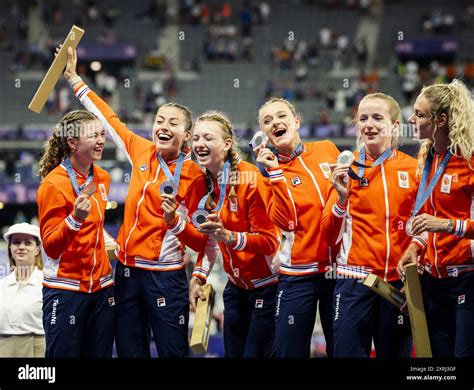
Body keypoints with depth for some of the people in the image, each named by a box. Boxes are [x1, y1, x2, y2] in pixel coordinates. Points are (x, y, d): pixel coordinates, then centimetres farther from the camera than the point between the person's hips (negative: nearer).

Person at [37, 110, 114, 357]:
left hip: (100, 286, 6)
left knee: (100, 354, 7)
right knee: (64, 354, -2)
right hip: (65, 289, -6)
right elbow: (51, 247, -16)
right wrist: (75, 219, -30)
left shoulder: (102, 178, 8)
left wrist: (106, 240, 10)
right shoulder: (54, 184, -13)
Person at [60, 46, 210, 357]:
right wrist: (74, 78, 21)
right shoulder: (141, 152, 5)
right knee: (129, 351, 11)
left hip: (166, 275, -5)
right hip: (127, 269, 6)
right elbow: (108, 117, 16)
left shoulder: (194, 176, -9)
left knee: (173, 352, -4)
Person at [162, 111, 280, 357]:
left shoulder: (250, 178, -19)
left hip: (267, 287, -7)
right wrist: (173, 220, -8)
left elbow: (269, 241, -22)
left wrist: (228, 237, -35)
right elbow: (204, 241, 7)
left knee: (255, 354, -6)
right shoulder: (205, 183, 3)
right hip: (236, 287, 7)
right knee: (232, 353, 10)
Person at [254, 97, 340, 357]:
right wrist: (275, 173, -16)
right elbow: (284, 220, -14)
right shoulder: (269, 169, 1)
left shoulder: (327, 150, 5)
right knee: (291, 350, -1)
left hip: (339, 267, 2)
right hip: (298, 275, -2)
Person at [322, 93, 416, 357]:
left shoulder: (413, 169, 4)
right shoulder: (347, 168, 2)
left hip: (399, 284, 1)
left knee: (396, 354, 8)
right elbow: (330, 236, 1)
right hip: (355, 280, -1)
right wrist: (341, 198, -13)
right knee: (349, 352, -4)